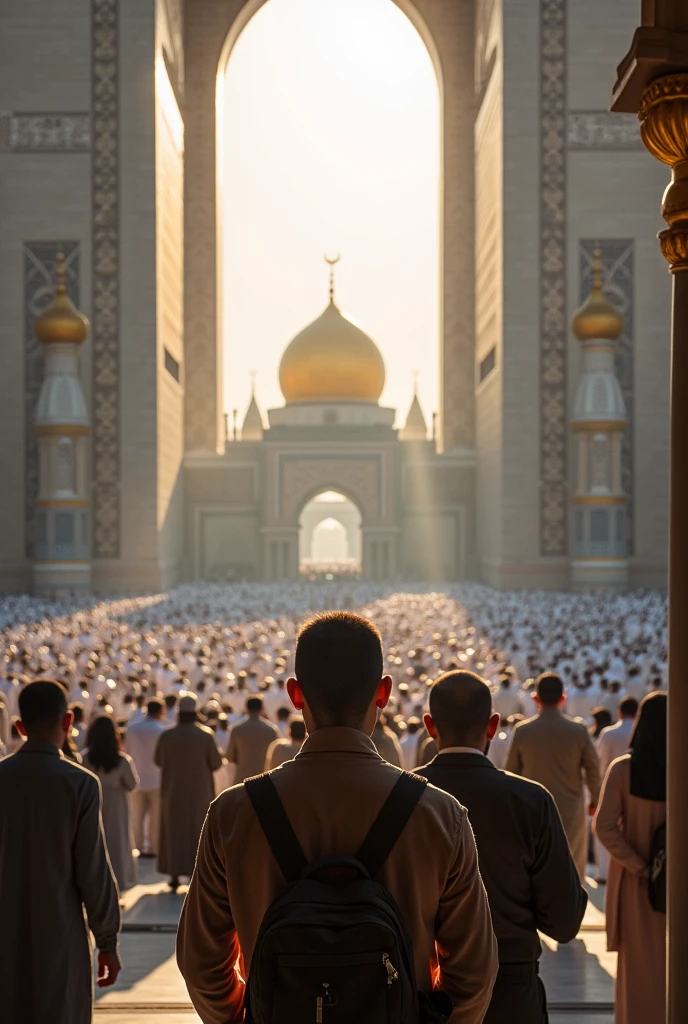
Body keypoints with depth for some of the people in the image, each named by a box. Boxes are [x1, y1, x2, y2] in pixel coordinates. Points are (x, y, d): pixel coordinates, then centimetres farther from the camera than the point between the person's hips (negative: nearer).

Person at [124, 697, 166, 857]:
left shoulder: (131, 729, -1)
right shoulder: (162, 730, -12)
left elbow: (126, 752, 5)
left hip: (137, 779, 3)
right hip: (156, 779, -3)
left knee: (137, 817, 10)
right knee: (156, 817, 5)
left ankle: (138, 848, 10)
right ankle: (154, 848, 6)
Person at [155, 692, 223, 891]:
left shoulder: (167, 735, -9)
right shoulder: (206, 735, -12)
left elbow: (158, 760, 4)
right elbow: (216, 763, -7)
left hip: (173, 792, 1)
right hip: (199, 792, -1)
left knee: (174, 832, 10)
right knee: (197, 832, 9)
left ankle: (174, 875, 8)